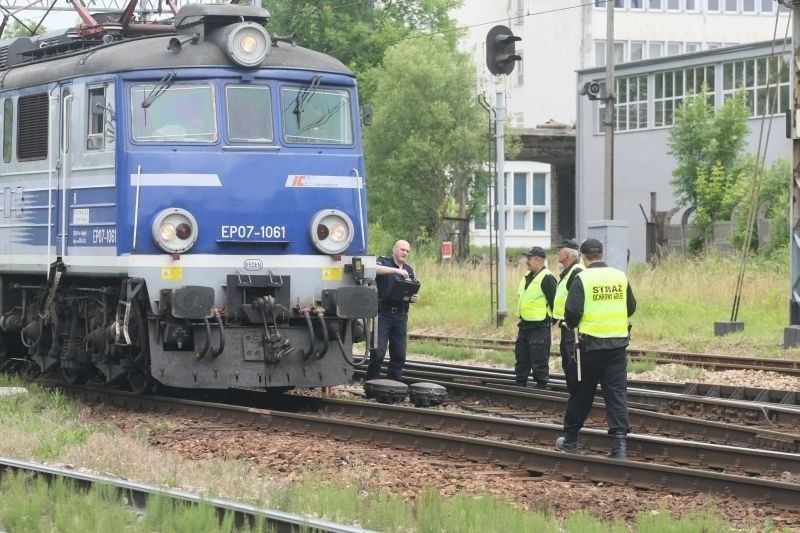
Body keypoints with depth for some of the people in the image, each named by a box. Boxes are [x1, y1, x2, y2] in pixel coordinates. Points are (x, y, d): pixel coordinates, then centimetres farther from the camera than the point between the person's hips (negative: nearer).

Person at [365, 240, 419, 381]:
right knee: (378, 352, -9)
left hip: (400, 315, 6)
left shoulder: (409, 270, 18)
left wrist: (414, 298, 0)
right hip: (382, 314, -6)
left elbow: (412, 293, 25)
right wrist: (395, 270, -31)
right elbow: (373, 269, -24)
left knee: (399, 355, 4)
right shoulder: (383, 262, 0)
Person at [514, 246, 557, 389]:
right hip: (525, 325, 9)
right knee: (521, 357, 14)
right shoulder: (527, 277, 13)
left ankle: (541, 386, 4)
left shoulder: (547, 278, -16)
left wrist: (553, 320, -13)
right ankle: (520, 384, 22)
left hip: (540, 327, -9)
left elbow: (554, 302, -17)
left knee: (539, 361, -3)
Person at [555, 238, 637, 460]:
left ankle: (570, 439, 23)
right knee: (617, 393, 1)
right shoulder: (620, 277, 3)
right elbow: (631, 307, 13)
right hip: (618, 343, 2)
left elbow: (572, 311, -13)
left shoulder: (582, 279, -9)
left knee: (582, 393, 11)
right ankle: (619, 441, -10)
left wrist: (572, 325, 8)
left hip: (590, 343, -2)